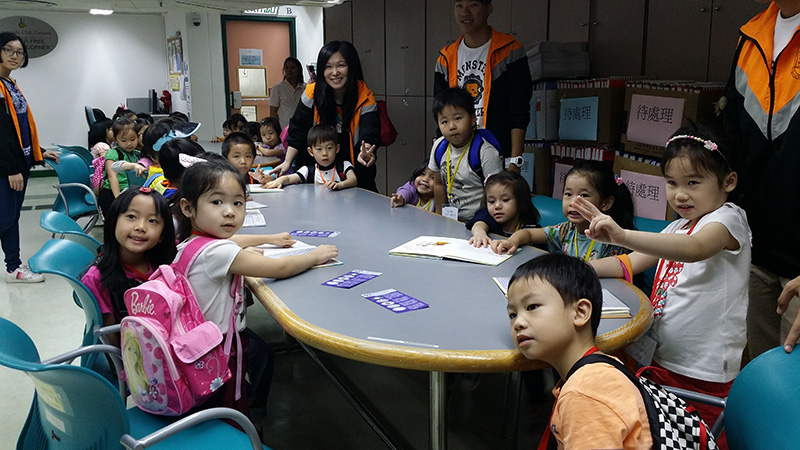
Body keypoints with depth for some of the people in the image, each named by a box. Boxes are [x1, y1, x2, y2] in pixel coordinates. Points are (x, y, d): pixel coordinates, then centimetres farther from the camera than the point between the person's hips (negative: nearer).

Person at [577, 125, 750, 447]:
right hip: (662, 360, 7)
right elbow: (630, 264, 11)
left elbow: (695, 249, -34)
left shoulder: (727, 219, -12)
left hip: (702, 373, -7)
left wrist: (622, 236, -47)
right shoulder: (677, 228, 13)